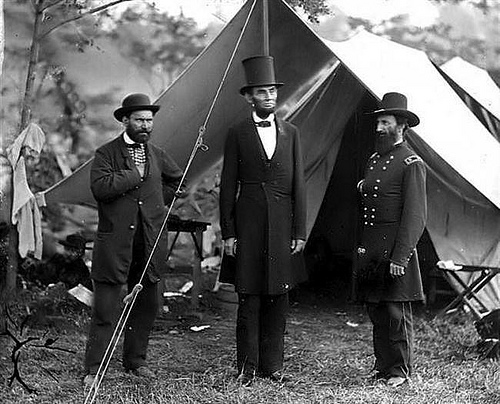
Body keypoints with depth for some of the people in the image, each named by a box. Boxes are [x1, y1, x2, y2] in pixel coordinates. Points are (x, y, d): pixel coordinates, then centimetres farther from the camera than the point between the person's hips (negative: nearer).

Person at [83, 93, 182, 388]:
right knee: (106, 308, -5)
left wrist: (160, 201, 15)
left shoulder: (157, 155, 12)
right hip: (115, 242, -5)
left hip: (150, 243, 5)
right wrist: (135, 174, -14)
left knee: (146, 305, 12)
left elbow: (178, 180, 29)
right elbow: (100, 187, -19)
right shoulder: (107, 153, -2)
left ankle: (135, 360, 26)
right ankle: (94, 369, 1)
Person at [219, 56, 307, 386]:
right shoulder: (237, 135, 3)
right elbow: (228, 187, 2)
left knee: (278, 299, 6)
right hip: (249, 224, -2)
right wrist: (228, 233, -3)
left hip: (282, 225, 3)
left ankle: (272, 364, 15)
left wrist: (300, 232, 3)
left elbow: (299, 185, 8)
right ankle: (247, 367, 7)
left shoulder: (291, 133, 9)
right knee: (249, 300, 0)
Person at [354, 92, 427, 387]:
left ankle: (400, 371, 7)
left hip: (395, 248, -8)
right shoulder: (374, 159, 16)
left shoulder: (411, 164, -8)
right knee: (376, 313, 10)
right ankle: (383, 367, 18)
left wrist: (400, 257, -18)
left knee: (397, 313, -2)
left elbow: (416, 215, -13)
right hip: (371, 249, 8)